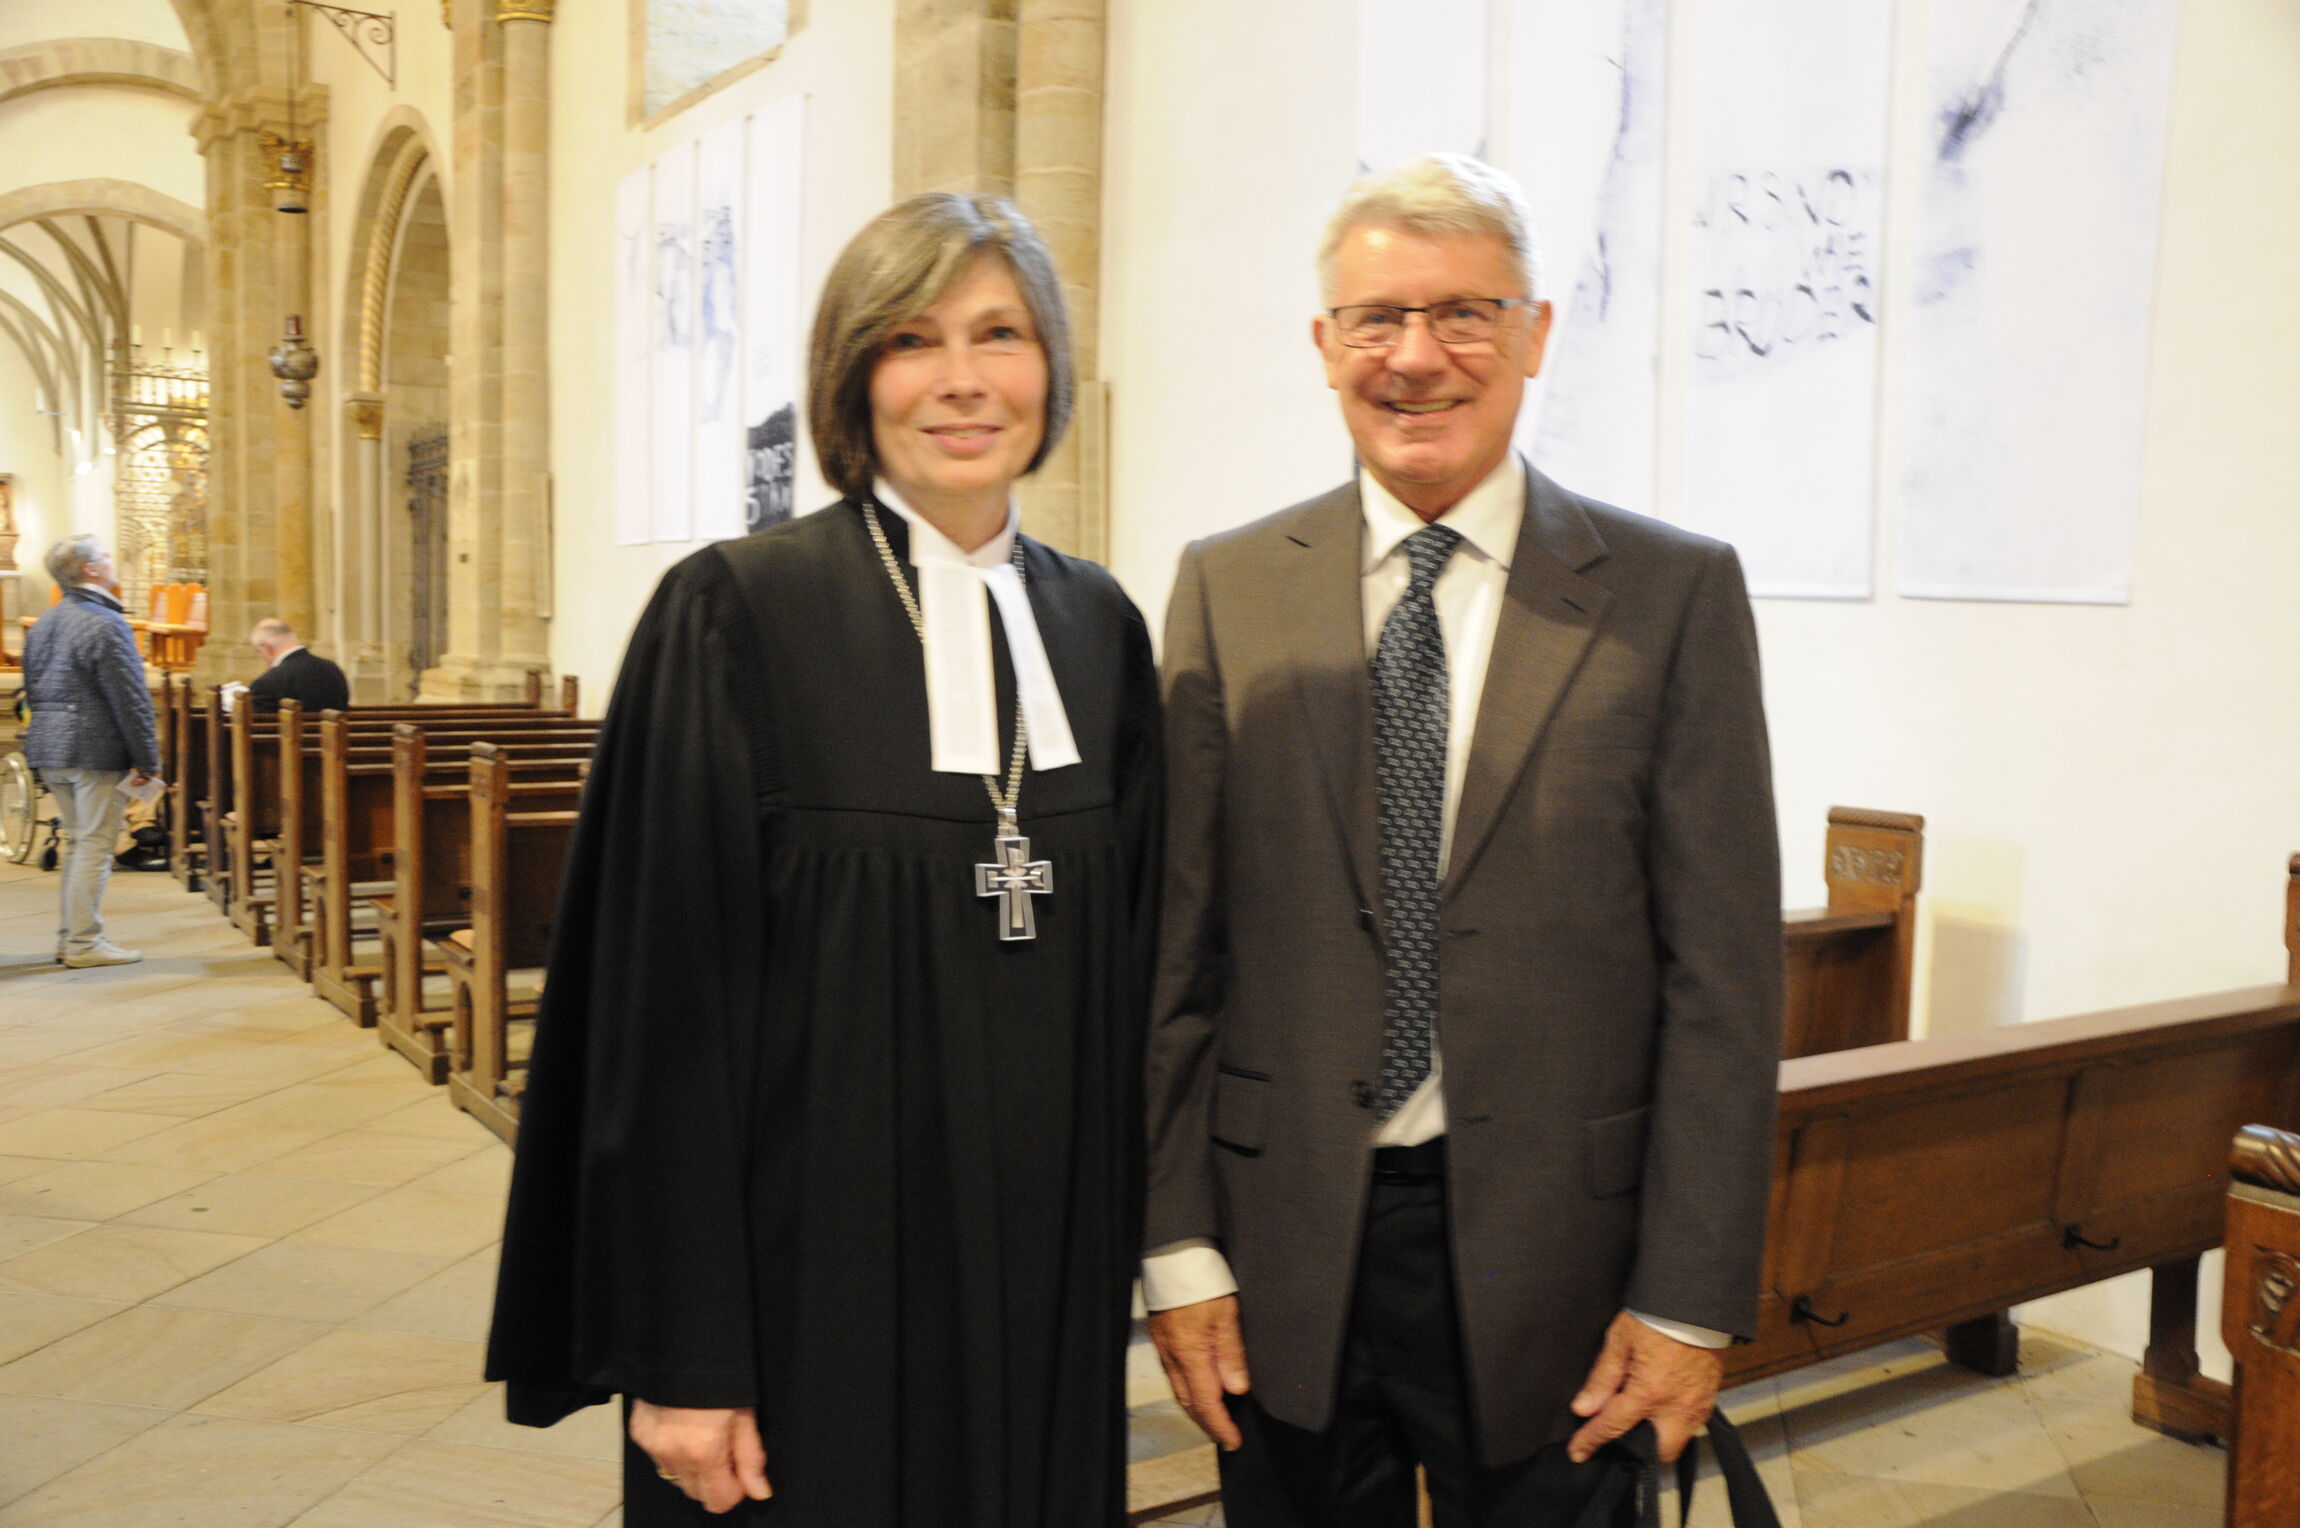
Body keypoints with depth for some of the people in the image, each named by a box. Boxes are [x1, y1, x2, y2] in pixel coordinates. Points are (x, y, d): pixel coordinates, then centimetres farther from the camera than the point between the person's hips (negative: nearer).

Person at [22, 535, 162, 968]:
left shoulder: (43, 624, 14)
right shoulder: (106, 625, -14)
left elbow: (33, 693, 19)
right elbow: (130, 700, -16)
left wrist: (51, 738, 23)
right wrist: (147, 761, -13)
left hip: (50, 751, 9)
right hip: (97, 750, -9)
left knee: (77, 842, 16)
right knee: (95, 845, -4)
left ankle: (68, 936, 20)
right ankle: (84, 943, -1)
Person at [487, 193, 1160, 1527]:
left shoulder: (1099, 625, 3)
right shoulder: (737, 614, -11)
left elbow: (1128, 964, 8)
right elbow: (663, 1007, -11)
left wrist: (1126, 1258, 8)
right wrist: (678, 1359, -11)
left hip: (1049, 1281, 5)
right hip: (813, 1280, -4)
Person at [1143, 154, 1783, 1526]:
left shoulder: (1675, 594, -4)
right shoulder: (1228, 589, 0)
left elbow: (1724, 973, -5)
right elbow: (1176, 948, 0)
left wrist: (1691, 1298, -6)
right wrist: (1179, 1245, -1)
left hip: (1553, 1258, -1)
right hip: (1286, 1259, 2)